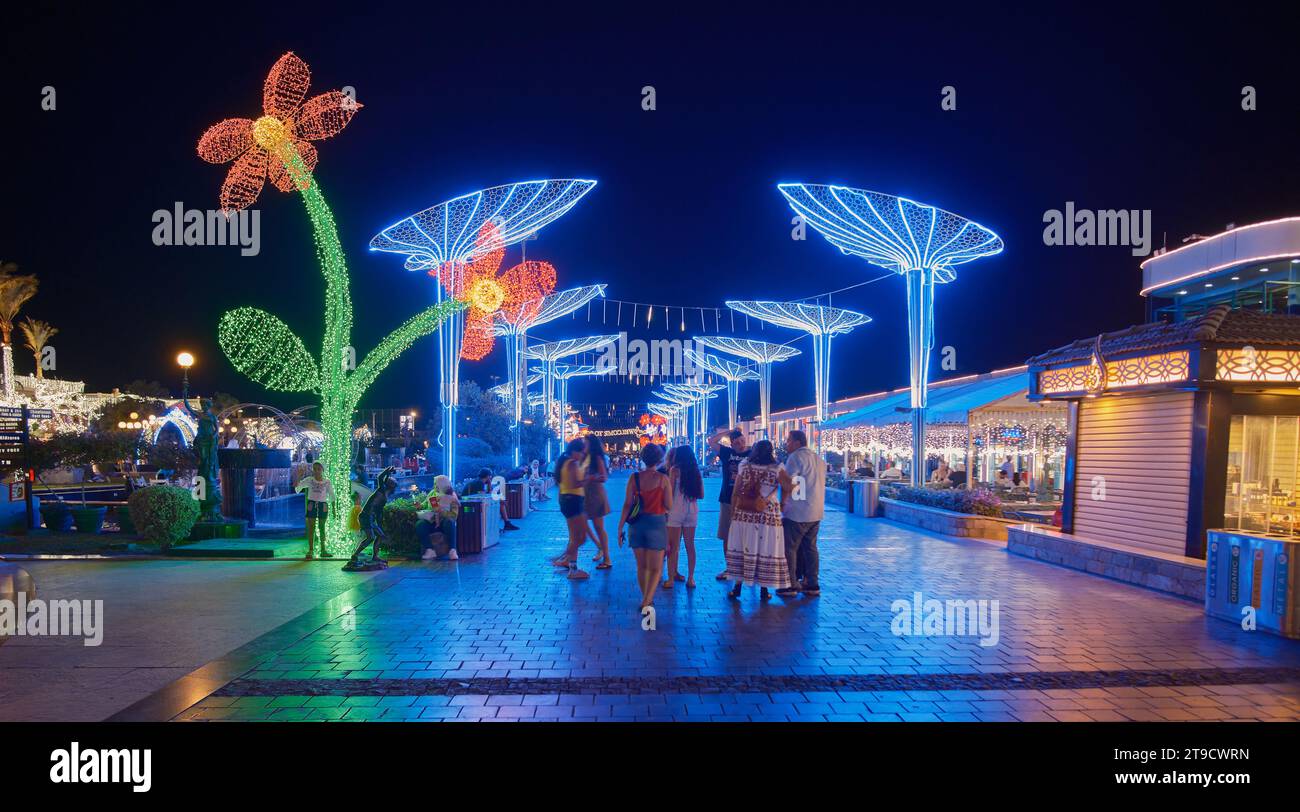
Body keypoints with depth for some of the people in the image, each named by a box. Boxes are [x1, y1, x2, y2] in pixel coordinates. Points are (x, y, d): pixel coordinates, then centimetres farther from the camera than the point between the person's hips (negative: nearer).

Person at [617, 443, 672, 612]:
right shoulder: (663, 479, -8)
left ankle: (646, 600, 30)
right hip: (657, 523, -3)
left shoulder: (634, 478, -2)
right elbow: (669, 506, -6)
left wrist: (620, 528, 1)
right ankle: (646, 602, -15)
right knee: (655, 568, 3)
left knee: (642, 566, 18)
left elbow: (627, 505, -4)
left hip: (637, 524, 3)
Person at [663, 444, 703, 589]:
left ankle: (670, 578, 6)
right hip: (692, 510, 4)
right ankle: (691, 578, 14)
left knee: (673, 546, 3)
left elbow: (670, 493, -9)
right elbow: (701, 495, 8)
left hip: (676, 510, -4)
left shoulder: (675, 470, -5)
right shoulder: (696, 471, 7)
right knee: (690, 546, 11)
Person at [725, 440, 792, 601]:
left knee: (740, 550, 9)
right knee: (766, 551, 6)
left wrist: (732, 513, 10)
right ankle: (764, 590, 12)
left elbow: (735, 493, 2)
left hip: (743, 515, 2)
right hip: (767, 516, -2)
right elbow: (788, 488, -14)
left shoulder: (744, 466, 3)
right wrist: (782, 503, 4)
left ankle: (737, 587, 12)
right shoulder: (777, 469, -3)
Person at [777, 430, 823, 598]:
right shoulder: (818, 459, 16)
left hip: (796, 513, -8)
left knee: (789, 548, -1)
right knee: (810, 548, 13)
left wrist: (782, 502, -6)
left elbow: (788, 483, -16)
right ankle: (812, 585, 15)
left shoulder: (796, 457, -11)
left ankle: (790, 585, 0)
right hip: (816, 512, 8)